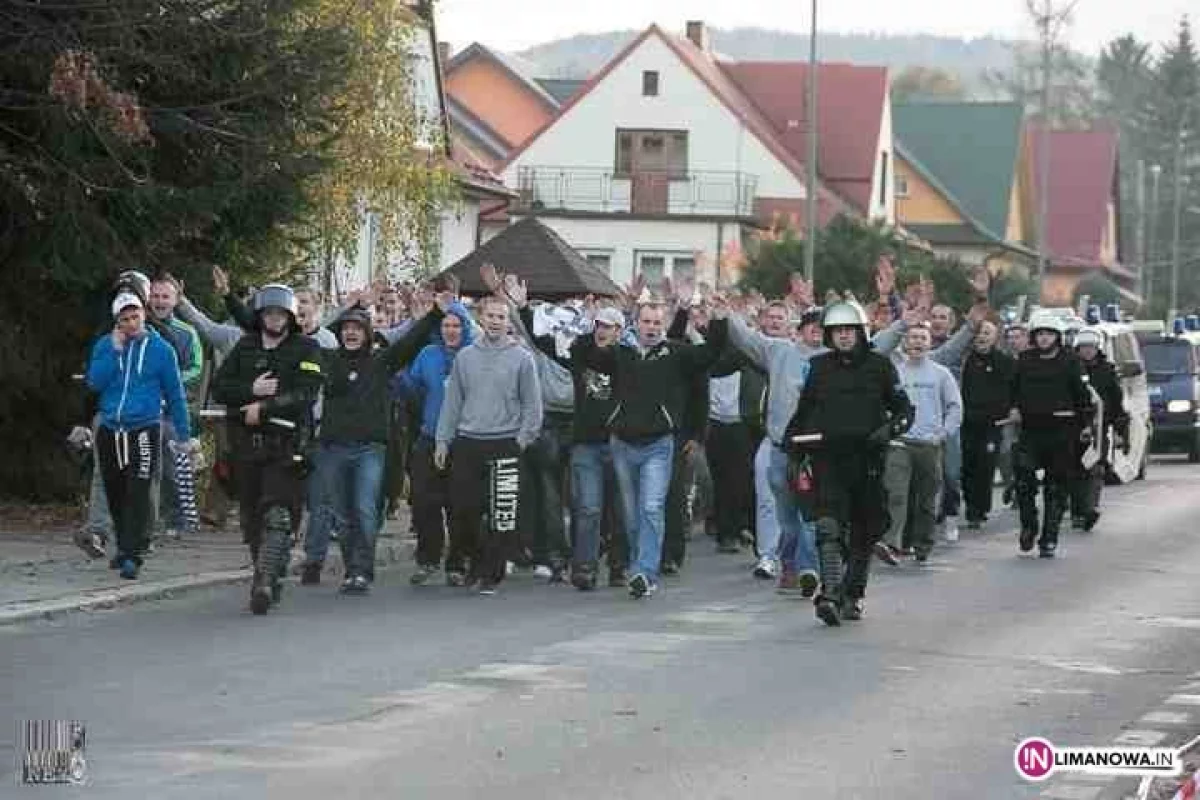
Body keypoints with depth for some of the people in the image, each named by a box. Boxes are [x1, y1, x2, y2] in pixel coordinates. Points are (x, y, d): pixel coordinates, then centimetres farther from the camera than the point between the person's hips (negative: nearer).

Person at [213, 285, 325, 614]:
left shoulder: (306, 349, 3)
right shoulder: (245, 347, 15)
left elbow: (305, 394, -10)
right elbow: (220, 388, 8)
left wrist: (265, 408, -17)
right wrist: (251, 390, -9)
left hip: (286, 442, -5)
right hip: (247, 442, 5)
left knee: (277, 513, -17)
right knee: (252, 518, 8)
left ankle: (265, 582, -25)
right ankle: (269, 579, 20)